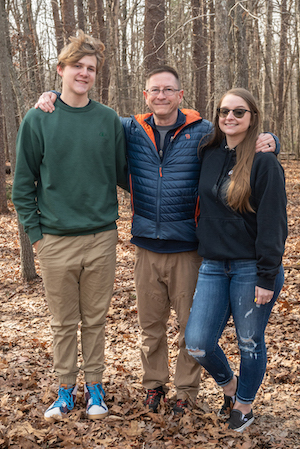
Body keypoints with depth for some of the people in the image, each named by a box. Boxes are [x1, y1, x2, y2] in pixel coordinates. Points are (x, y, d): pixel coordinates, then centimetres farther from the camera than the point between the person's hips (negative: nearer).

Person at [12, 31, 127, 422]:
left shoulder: (109, 120, 2)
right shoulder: (38, 119, -1)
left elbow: (123, 174, 11)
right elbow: (23, 184, 1)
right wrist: (34, 232, -3)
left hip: (101, 238, 1)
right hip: (56, 240, -1)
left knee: (96, 318, 13)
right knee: (64, 322, 11)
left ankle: (94, 385, 30)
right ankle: (66, 388, 29)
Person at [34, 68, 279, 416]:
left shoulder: (201, 132, -2)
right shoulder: (131, 129, 6)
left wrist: (266, 140, -17)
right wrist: (53, 98, 4)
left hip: (187, 247, -2)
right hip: (147, 247, 3)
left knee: (190, 325, 6)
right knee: (150, 322, 14)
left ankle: (187, 389, 26)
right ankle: (154, 383, 34)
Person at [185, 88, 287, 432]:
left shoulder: (264, 162, -8)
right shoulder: (208, 155, 7)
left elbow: (273, 222, -11)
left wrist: (267, 277, -14)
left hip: (251, 269, -4)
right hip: (213, 267, 5)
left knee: (249, 342, 9)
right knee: (197, 343, 1)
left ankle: (244, 405, 34)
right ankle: (227, 383, 32)